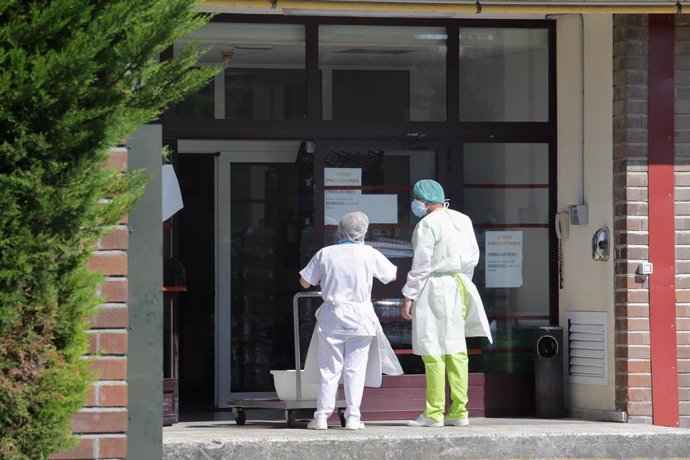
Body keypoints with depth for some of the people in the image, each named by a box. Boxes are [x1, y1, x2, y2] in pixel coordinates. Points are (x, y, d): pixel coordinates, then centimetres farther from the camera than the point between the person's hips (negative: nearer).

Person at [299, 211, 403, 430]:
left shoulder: (325, 254, -1)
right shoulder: (369, 254, -3)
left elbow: (304, 282, 6)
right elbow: (392, 275, 11)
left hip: (331, 317, 1)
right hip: (360, 317, -1)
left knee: (329, 368, 5)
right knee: (355, 367, 4)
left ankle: (322, 416, 1)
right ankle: (353, 416, 1)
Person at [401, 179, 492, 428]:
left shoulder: (428, 224, -12)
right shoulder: (463, 220, 11)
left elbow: (421, 264, -15)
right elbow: (473, 256, 14)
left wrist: (408, 297, -13)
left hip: (434, 286, -8)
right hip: (459, 286, 8)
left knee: (433, 350, -6)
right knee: (455, 348, 9)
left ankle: (434, 414, -6)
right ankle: (459, 411, 9)